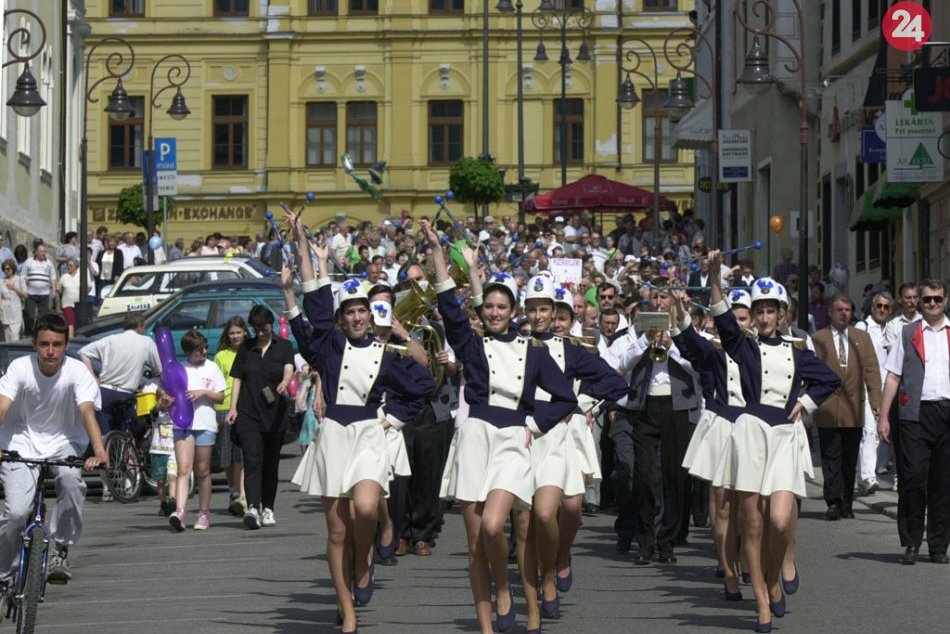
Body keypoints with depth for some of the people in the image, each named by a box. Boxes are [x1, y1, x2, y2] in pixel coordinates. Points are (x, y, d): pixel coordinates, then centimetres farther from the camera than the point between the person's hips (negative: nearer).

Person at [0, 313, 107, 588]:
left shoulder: (77, 372, -16)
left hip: (64, 442, 1)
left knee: (71, 481, -33)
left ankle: (60, 549, -13)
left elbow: (87, 411, -29)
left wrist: (99, 451, -47)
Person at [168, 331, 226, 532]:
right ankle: (179, 512, -24)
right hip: (183, 423, -1)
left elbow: (220, 397, 7)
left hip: (205, 424, 1)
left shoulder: (211, 368, 7)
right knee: (183, 469, -12)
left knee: (203, 471, 8)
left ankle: (204, 513, 18)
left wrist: (203, 392, -9)